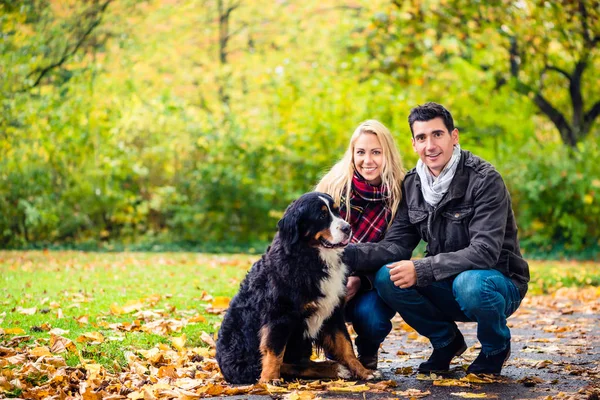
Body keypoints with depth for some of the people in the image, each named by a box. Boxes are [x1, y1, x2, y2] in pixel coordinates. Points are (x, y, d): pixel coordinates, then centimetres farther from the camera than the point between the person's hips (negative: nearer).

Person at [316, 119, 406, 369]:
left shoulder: (399, 194, -8)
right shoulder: (334, 185, -8)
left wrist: (360, 278, -21)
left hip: (373, 284, 0)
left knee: (370, 314, -31)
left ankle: (367, 354, 8)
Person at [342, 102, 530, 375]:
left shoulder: (484, 180, -19)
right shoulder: (412, 184, 0)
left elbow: (484, 252, -27)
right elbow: (397, 245, -5)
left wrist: (422, 269, -33)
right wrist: (347, 254, -23)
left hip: (497, 282, -5)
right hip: (447, 284, 5)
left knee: (469, 284, -39)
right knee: (386, 278, -19)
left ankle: (496, 347, -4)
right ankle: (446, 340, 6)